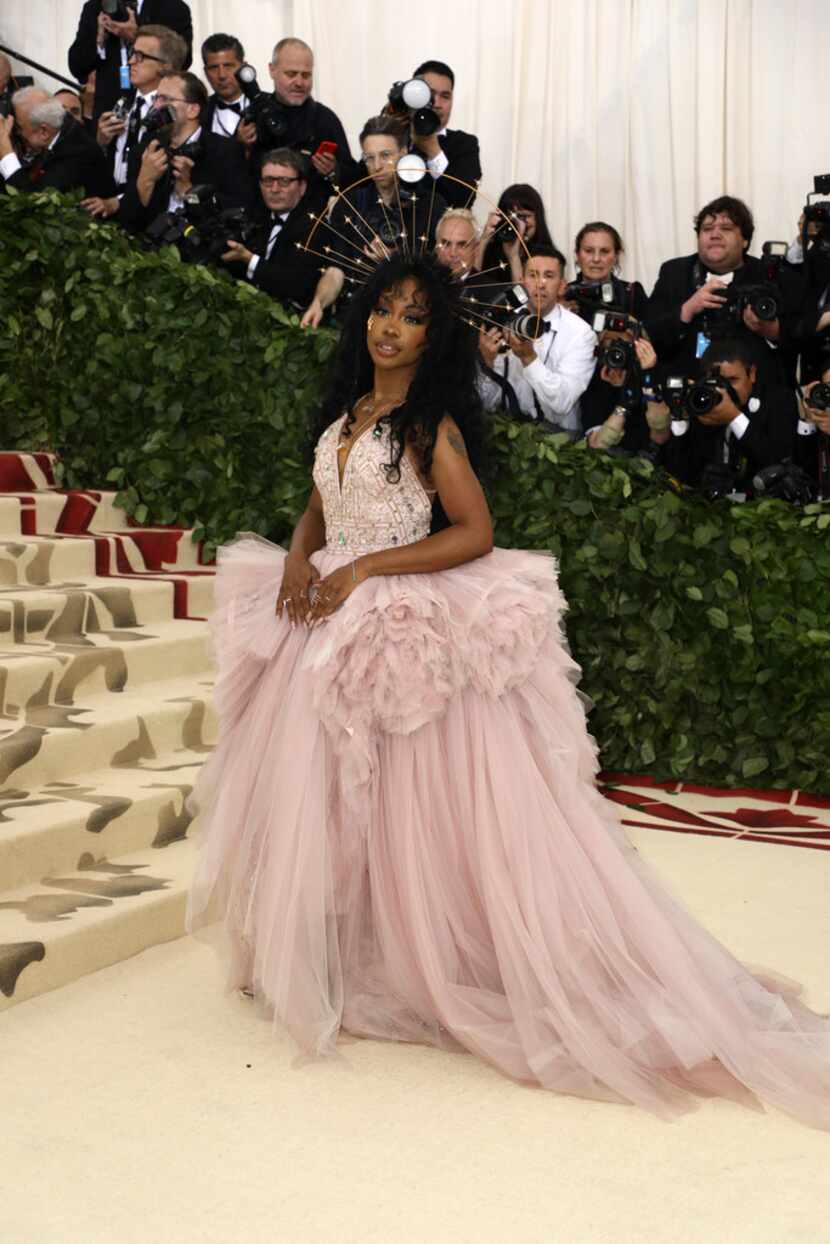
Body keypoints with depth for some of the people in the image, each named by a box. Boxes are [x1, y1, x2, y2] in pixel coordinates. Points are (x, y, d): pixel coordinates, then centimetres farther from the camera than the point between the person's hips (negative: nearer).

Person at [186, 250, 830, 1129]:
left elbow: (474, 534, -15)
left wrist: (363, 568, -18)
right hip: (327, 627, 7)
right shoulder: (345, 412, 13)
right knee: (318, 800, 11)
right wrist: (300, 556, -3)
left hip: (400, 632, -7)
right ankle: (328, 957, 24)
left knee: (405, 803, -2)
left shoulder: (431, 424, -8)